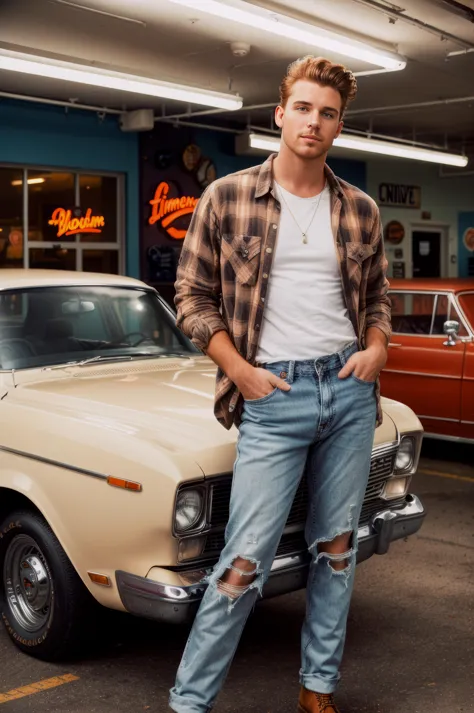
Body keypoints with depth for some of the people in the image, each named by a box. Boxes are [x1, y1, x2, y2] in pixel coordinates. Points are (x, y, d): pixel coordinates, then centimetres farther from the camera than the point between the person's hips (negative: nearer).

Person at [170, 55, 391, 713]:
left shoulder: (360, 210, 8)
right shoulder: (227, 197, -1)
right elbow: (193, 298, 1)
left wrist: (378, 347, -1)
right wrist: (240, 372, -9)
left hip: (350, 390, 4)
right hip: (273, 395, -4)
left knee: (337, 548, 12)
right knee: (246, 560, -6)